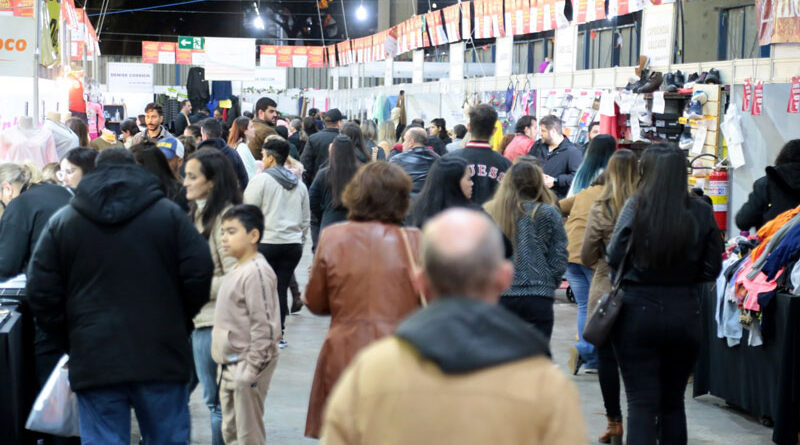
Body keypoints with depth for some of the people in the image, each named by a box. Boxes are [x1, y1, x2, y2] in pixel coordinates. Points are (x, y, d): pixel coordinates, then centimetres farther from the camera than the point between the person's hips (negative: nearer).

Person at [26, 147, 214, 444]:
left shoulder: (61, 222, 6)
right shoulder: (169, 214, 2)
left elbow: (41, 295, 4)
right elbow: (199, 275, -4)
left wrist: (68, 341, 14)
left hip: (93, 362, 0)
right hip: (162, 358, 0)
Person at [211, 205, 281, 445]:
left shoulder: (257, 272, -18)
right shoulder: (236, 271, 13)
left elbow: (264, 326, -21)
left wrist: (252, 369, -21)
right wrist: (225, 364, 20)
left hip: (247, 366, -10)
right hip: (229, 366, 10)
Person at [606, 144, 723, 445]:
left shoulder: (636, 207, -10)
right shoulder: (701, 213, -4)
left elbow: (614, 259, -7)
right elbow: (712, 269, -1)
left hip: (638, 310, -2)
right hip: (685, 315, 3)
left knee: (642, 402, 0)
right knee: (673, 402, 17)